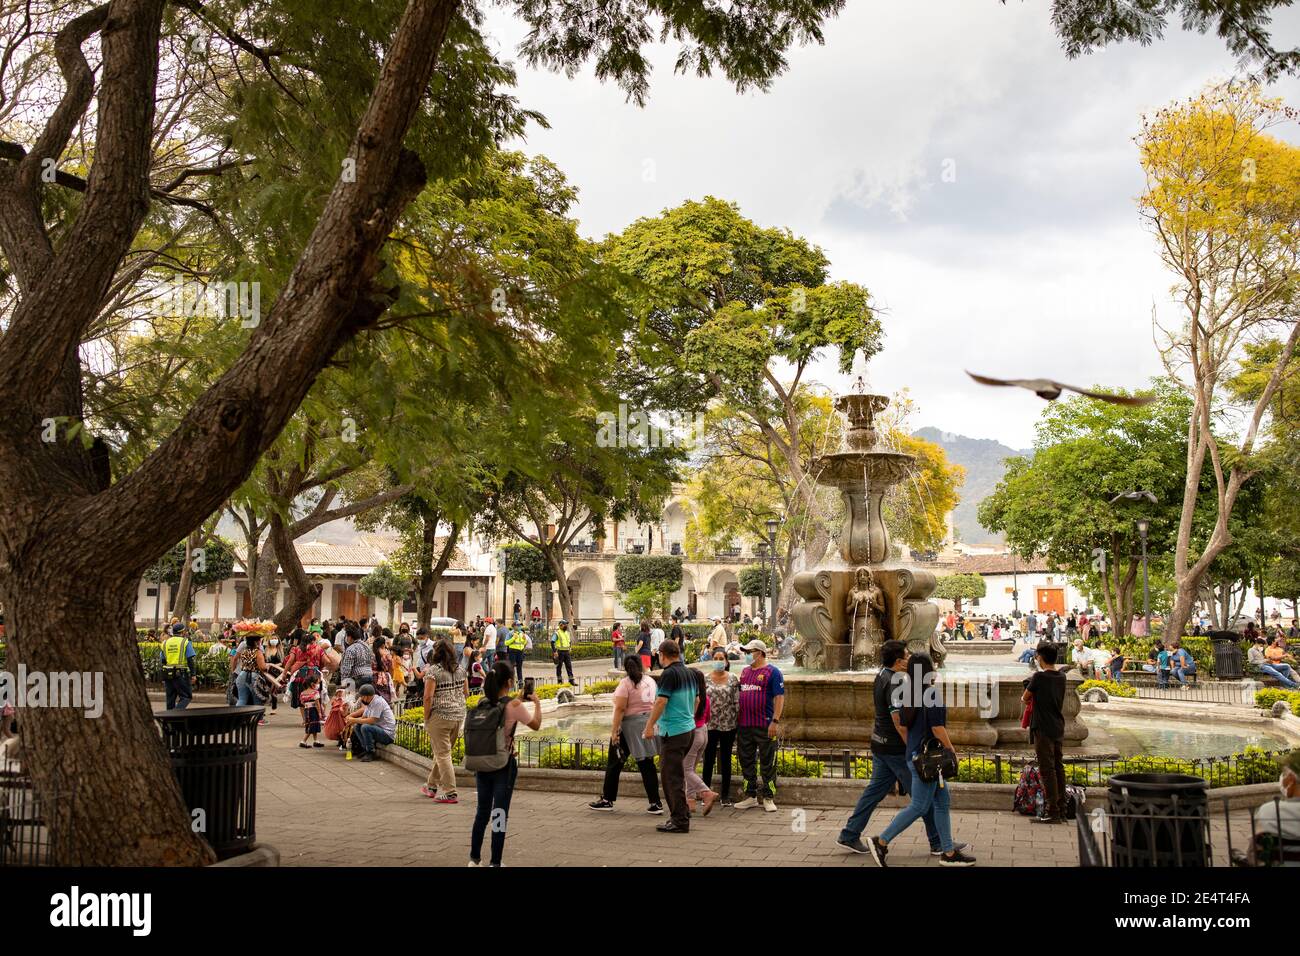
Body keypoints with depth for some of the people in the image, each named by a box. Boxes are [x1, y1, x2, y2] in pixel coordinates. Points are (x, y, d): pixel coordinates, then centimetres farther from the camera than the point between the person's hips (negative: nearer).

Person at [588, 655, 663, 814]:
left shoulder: (626, 683, -11)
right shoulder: (651, 681, 7)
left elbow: (620, 708, -17)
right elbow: (656, 703, 10)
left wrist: (614, 730, -16)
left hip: (629, 726, -6)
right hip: (648, 723, 6)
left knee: (614, 764, 7)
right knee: (647, 764, 8)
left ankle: (607, 800, 14)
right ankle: (655, 803, 4)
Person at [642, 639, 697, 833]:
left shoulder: (669, 674, -15)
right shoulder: (688, 673, 10)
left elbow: (661, 702, -19)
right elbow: (695, 700, 19)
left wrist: (650, 725, -13)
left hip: (673, 732, -9)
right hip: (689, 728, 9)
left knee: (672, 777, -2)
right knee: (676, 775, 19)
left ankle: (680, 821, -1)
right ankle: (681, 815, 23)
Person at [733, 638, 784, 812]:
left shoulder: (772, 672, -6)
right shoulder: (745, 671, 14)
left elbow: (779, 697, -11)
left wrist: (775, 721, -18)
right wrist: (737, 719, 16)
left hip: (765, 726, -7)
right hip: (744, 725, 7)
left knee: (767, 763, 0)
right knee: (746, 762, 11)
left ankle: (768, 798, 9)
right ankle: (750, 797, 21)